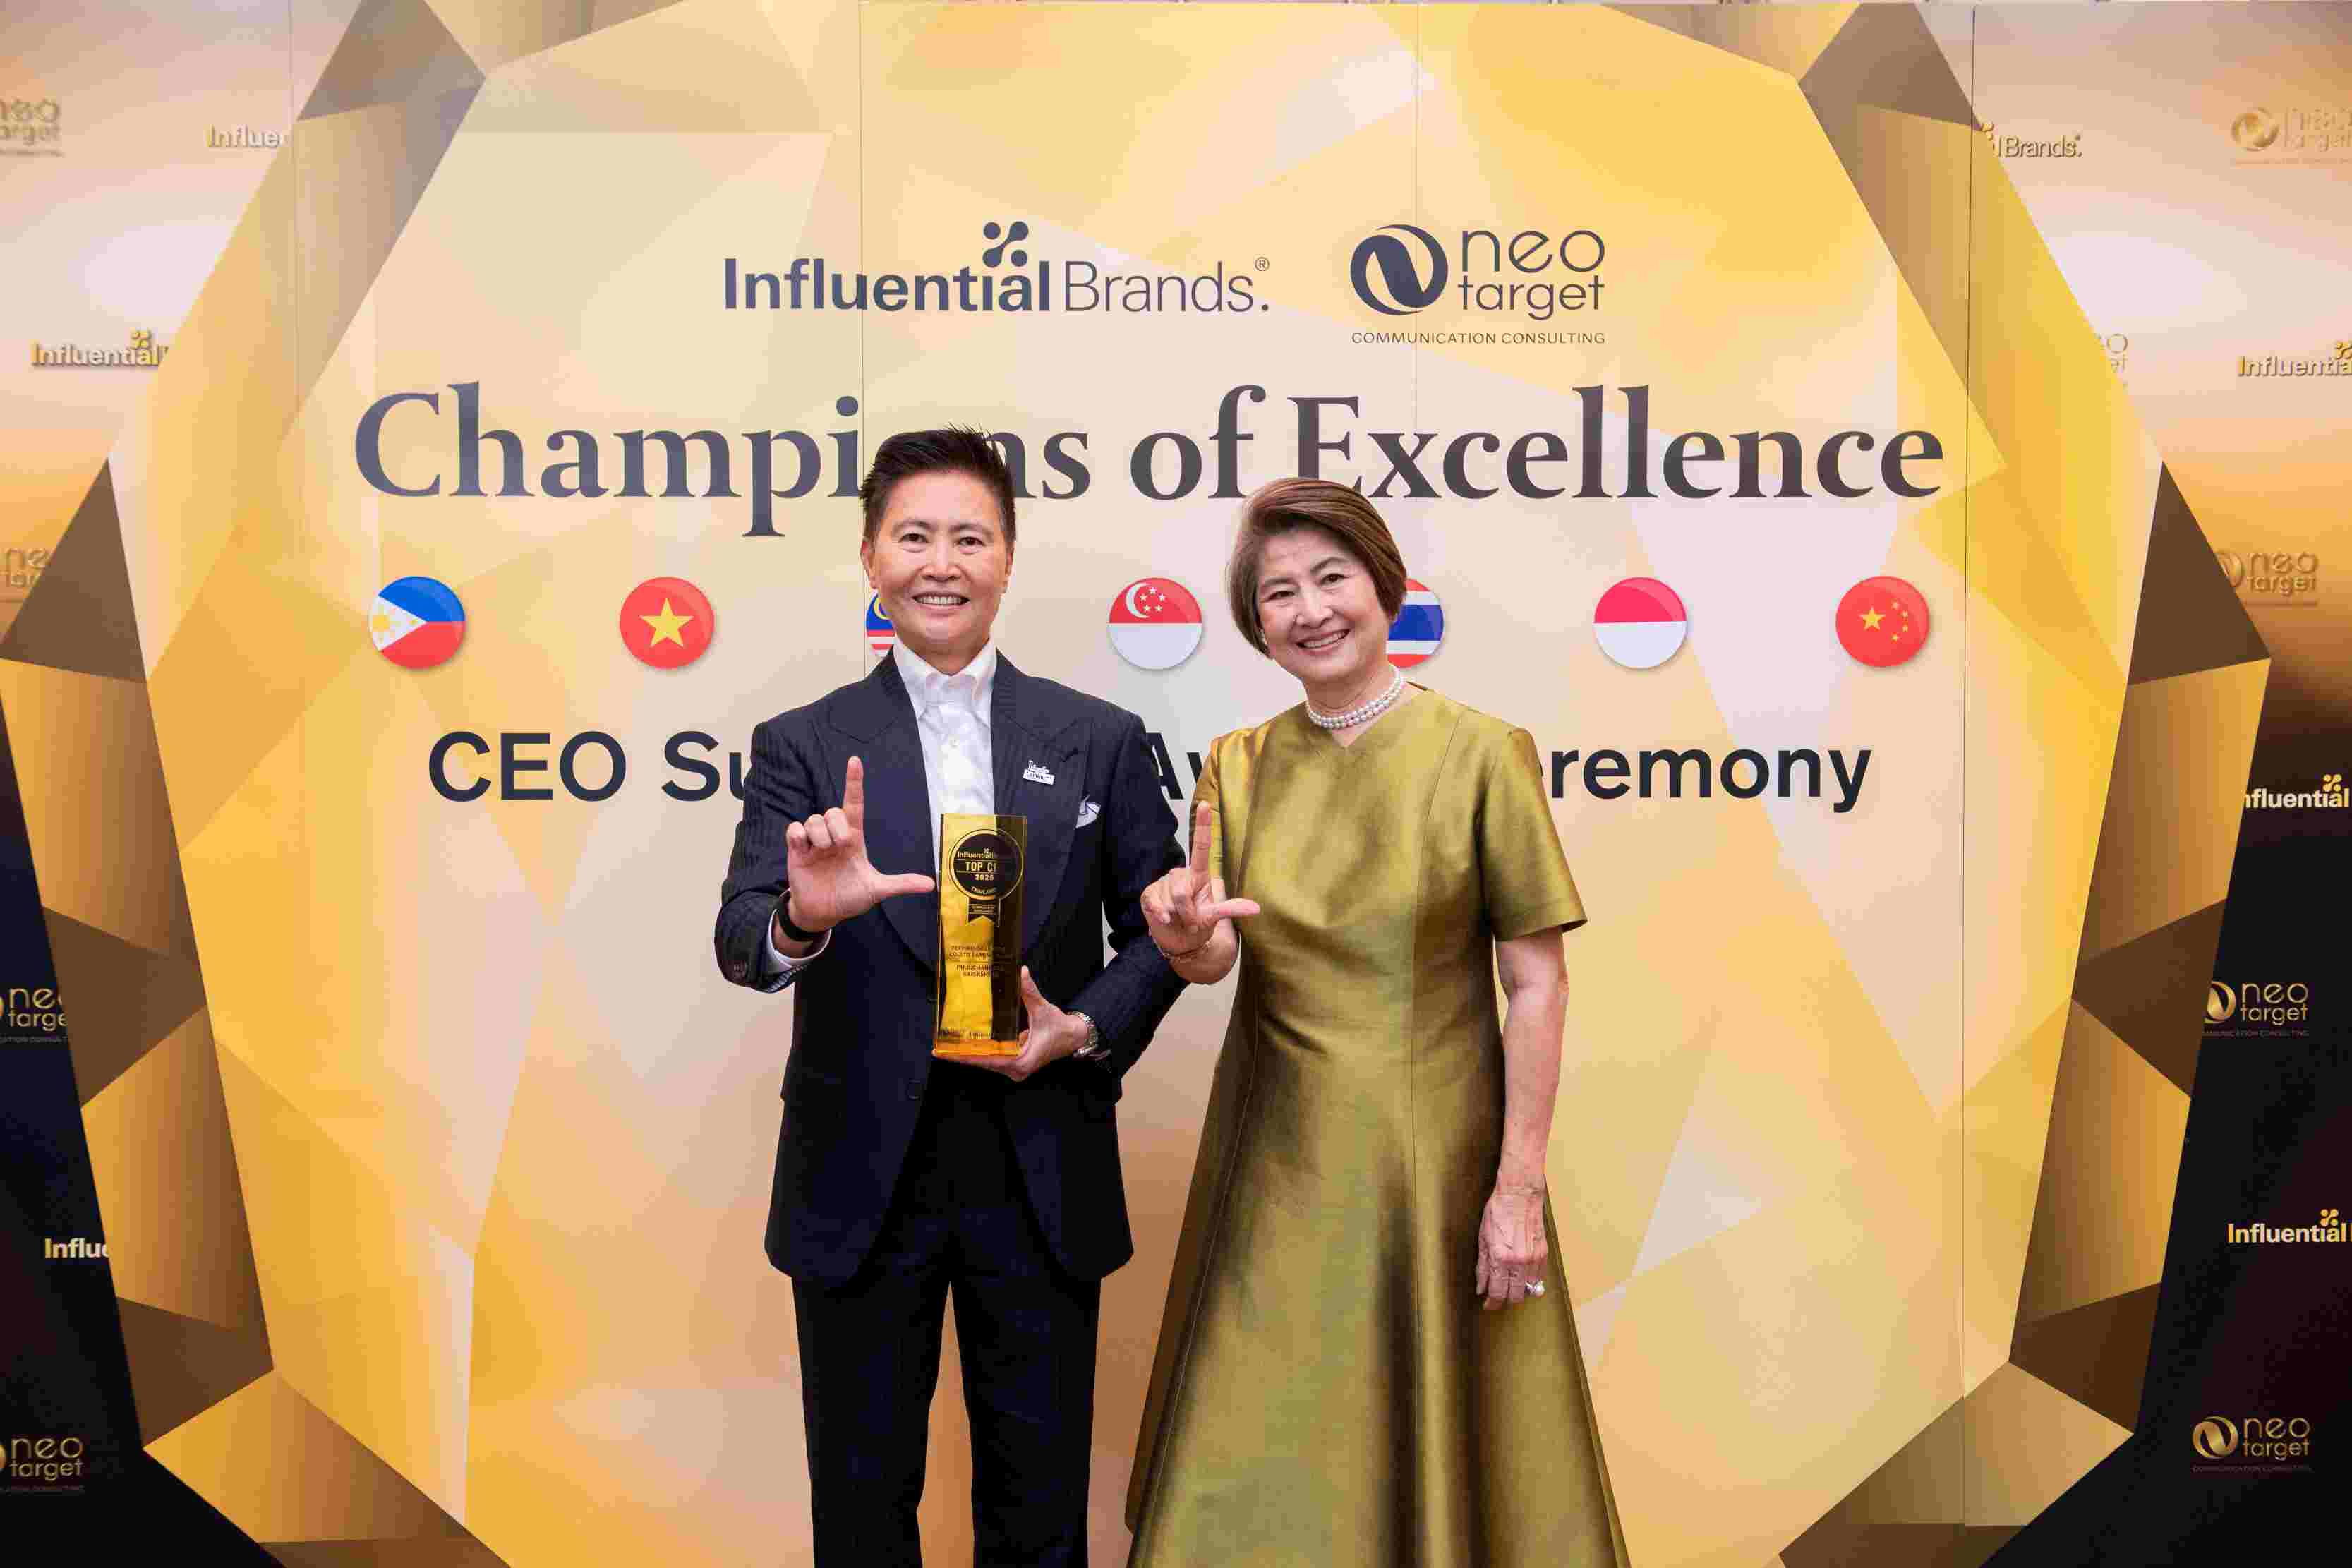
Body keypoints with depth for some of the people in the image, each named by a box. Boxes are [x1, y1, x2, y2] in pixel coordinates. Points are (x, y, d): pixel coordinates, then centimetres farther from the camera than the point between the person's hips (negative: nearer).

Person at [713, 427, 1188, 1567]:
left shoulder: (1099, 740, 2)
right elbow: (740, 944, -11)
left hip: (1041, 1177, 1)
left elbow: (1159, 930, 6)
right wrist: (802, 918, -33)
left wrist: (1087, 1029, -11)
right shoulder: (802, 748, -1)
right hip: (862, 1176, 0)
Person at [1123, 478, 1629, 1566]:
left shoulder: (1481, 753, -8)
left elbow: (1536, 983, -9)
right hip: (1277, 1159, 4)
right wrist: (1187, 938, -26)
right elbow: (1218, 958, -2)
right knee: (1260, 1464, 12)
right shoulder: (1238, 765, 5)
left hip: (1434, 1154, -3)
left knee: (1437, 1446, 9)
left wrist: (1519, 1187, -13)